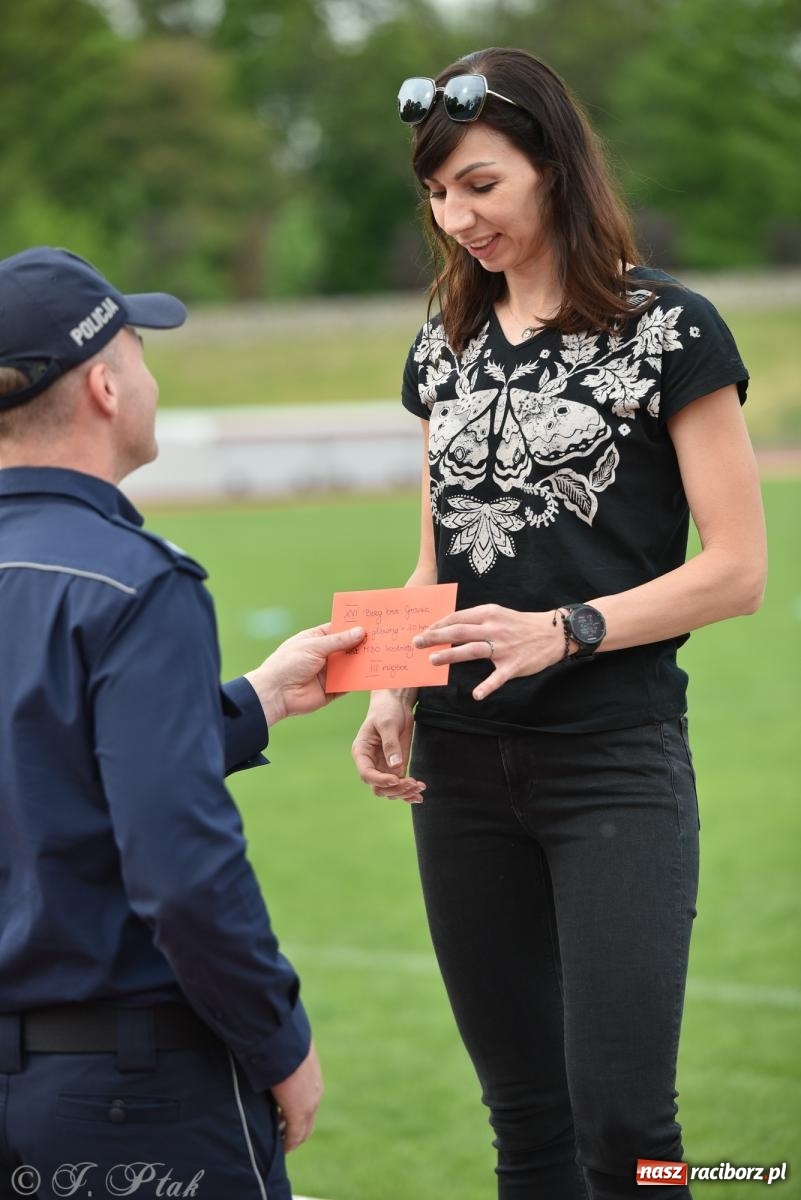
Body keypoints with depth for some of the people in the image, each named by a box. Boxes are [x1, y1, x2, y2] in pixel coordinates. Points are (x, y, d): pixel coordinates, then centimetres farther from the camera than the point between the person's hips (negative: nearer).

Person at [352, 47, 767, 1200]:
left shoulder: (667, 328, -4)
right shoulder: (445, 348, 13)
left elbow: (737, 567, -7)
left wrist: (565, 630, -20)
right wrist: (394, 694, 1)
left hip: (617, 758, -5)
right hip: (466, 764, 5)